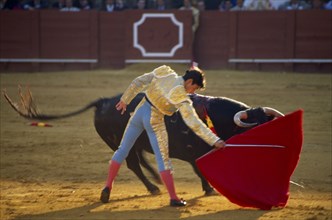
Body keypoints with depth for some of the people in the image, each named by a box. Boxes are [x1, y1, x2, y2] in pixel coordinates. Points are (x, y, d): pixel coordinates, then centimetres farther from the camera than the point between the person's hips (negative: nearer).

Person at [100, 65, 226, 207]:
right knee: (163, 159, 3)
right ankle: (173, 198, 4)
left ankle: (108, 187, 16)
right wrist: (215, 141, -20)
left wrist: (125, 100, 13)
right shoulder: (181, 98, -19)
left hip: (139, 112, 6)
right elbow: (194, 123, -22)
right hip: (154, 121, -6)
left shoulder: (165, 73, -5)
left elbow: (137, 83, 0)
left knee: (123, 149, 16)